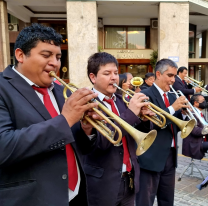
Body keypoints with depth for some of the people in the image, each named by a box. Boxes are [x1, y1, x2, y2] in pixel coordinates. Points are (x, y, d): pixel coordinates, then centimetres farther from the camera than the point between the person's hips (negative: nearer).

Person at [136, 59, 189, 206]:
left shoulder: (172, 97, 12)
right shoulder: (146, 95, -11)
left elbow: (176, 126, 12)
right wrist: (172, 108, -24)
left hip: (170, 156, 8)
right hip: (151, 157, -7)